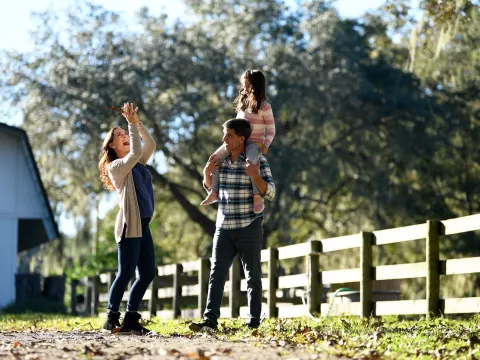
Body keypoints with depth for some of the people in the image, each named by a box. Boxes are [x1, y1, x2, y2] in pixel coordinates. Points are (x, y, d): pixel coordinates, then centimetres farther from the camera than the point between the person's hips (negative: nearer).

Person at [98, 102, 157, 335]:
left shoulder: (137, 164, 19)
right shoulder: (115, 166, -4)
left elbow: (150, 145, 11)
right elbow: (135, 152, -18)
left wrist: (136, 122, 5)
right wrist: (131, 123, -14)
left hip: (142, 225, 8)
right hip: (129, 225, -8)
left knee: (148, 273, 5)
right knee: (126, 273, -8)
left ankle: (130, 319, 9)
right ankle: (111, 320, -2)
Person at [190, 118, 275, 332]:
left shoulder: (258, 160, -8)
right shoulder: (221, 159, 7)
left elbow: (270, 193, -12)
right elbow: (211, 189, 20)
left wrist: (255, 176, -28)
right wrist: (207, 173, 0)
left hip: (249, 227, -4)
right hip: (224, 228, 4)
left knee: (252, 276, 5)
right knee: (216, 274, -5)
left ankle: (254, 321, 11)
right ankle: (210, 320, -9)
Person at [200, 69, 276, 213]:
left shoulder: (264, 107, -7)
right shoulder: (243, 103, 13)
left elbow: (271, 130, -6)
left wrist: (266, 145, -19)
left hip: (255, 142, -7)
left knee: (250, 162, -38)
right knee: (216, 157, -8)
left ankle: (258, 196, -30)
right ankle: (214, 192, 1)